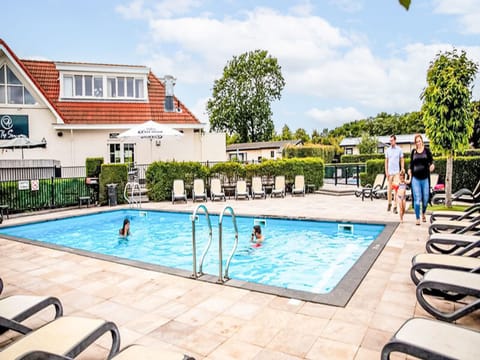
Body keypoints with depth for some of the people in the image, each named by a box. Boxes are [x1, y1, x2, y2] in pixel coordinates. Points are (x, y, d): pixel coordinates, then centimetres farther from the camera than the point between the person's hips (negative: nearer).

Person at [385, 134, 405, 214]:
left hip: (397, 172, -2)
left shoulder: (399, 150, 2)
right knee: (389, 189, 5)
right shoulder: (387, 150, 7)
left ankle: (395, 206, -1)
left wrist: (402, 168, -8)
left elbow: (402, 160, 5)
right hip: (390, 172, 2)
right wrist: (386, 171, 2)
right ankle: (389, 203, 23)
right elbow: (386, 161, 9)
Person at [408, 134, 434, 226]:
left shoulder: (427, 150, 3)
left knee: (425, 199, 6)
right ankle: (417, 218, 7)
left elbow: (431, 161, -2)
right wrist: (410, 170, -4)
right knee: (417, 199, -4)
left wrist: (432, 165, -24)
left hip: (425, 178, 0)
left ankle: (423, 214, 33)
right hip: (415, 178, 0)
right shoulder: (413, 151, 7)